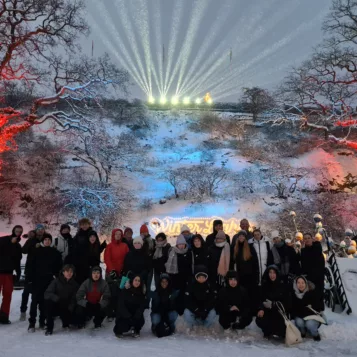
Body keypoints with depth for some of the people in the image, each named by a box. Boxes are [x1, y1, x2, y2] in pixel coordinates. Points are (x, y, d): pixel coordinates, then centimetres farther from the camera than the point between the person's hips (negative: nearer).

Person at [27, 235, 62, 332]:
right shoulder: (37, 251, 3)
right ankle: (32, 323, -2)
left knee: (44, 301, 5)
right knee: (35, 301, -5)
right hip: (37, 279, -1)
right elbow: (31, 265, 0)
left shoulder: (55, 252, 6)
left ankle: (42, 322, 14)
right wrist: (30, 278, -7)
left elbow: (58, 267, 5)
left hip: (49, 280, 1)